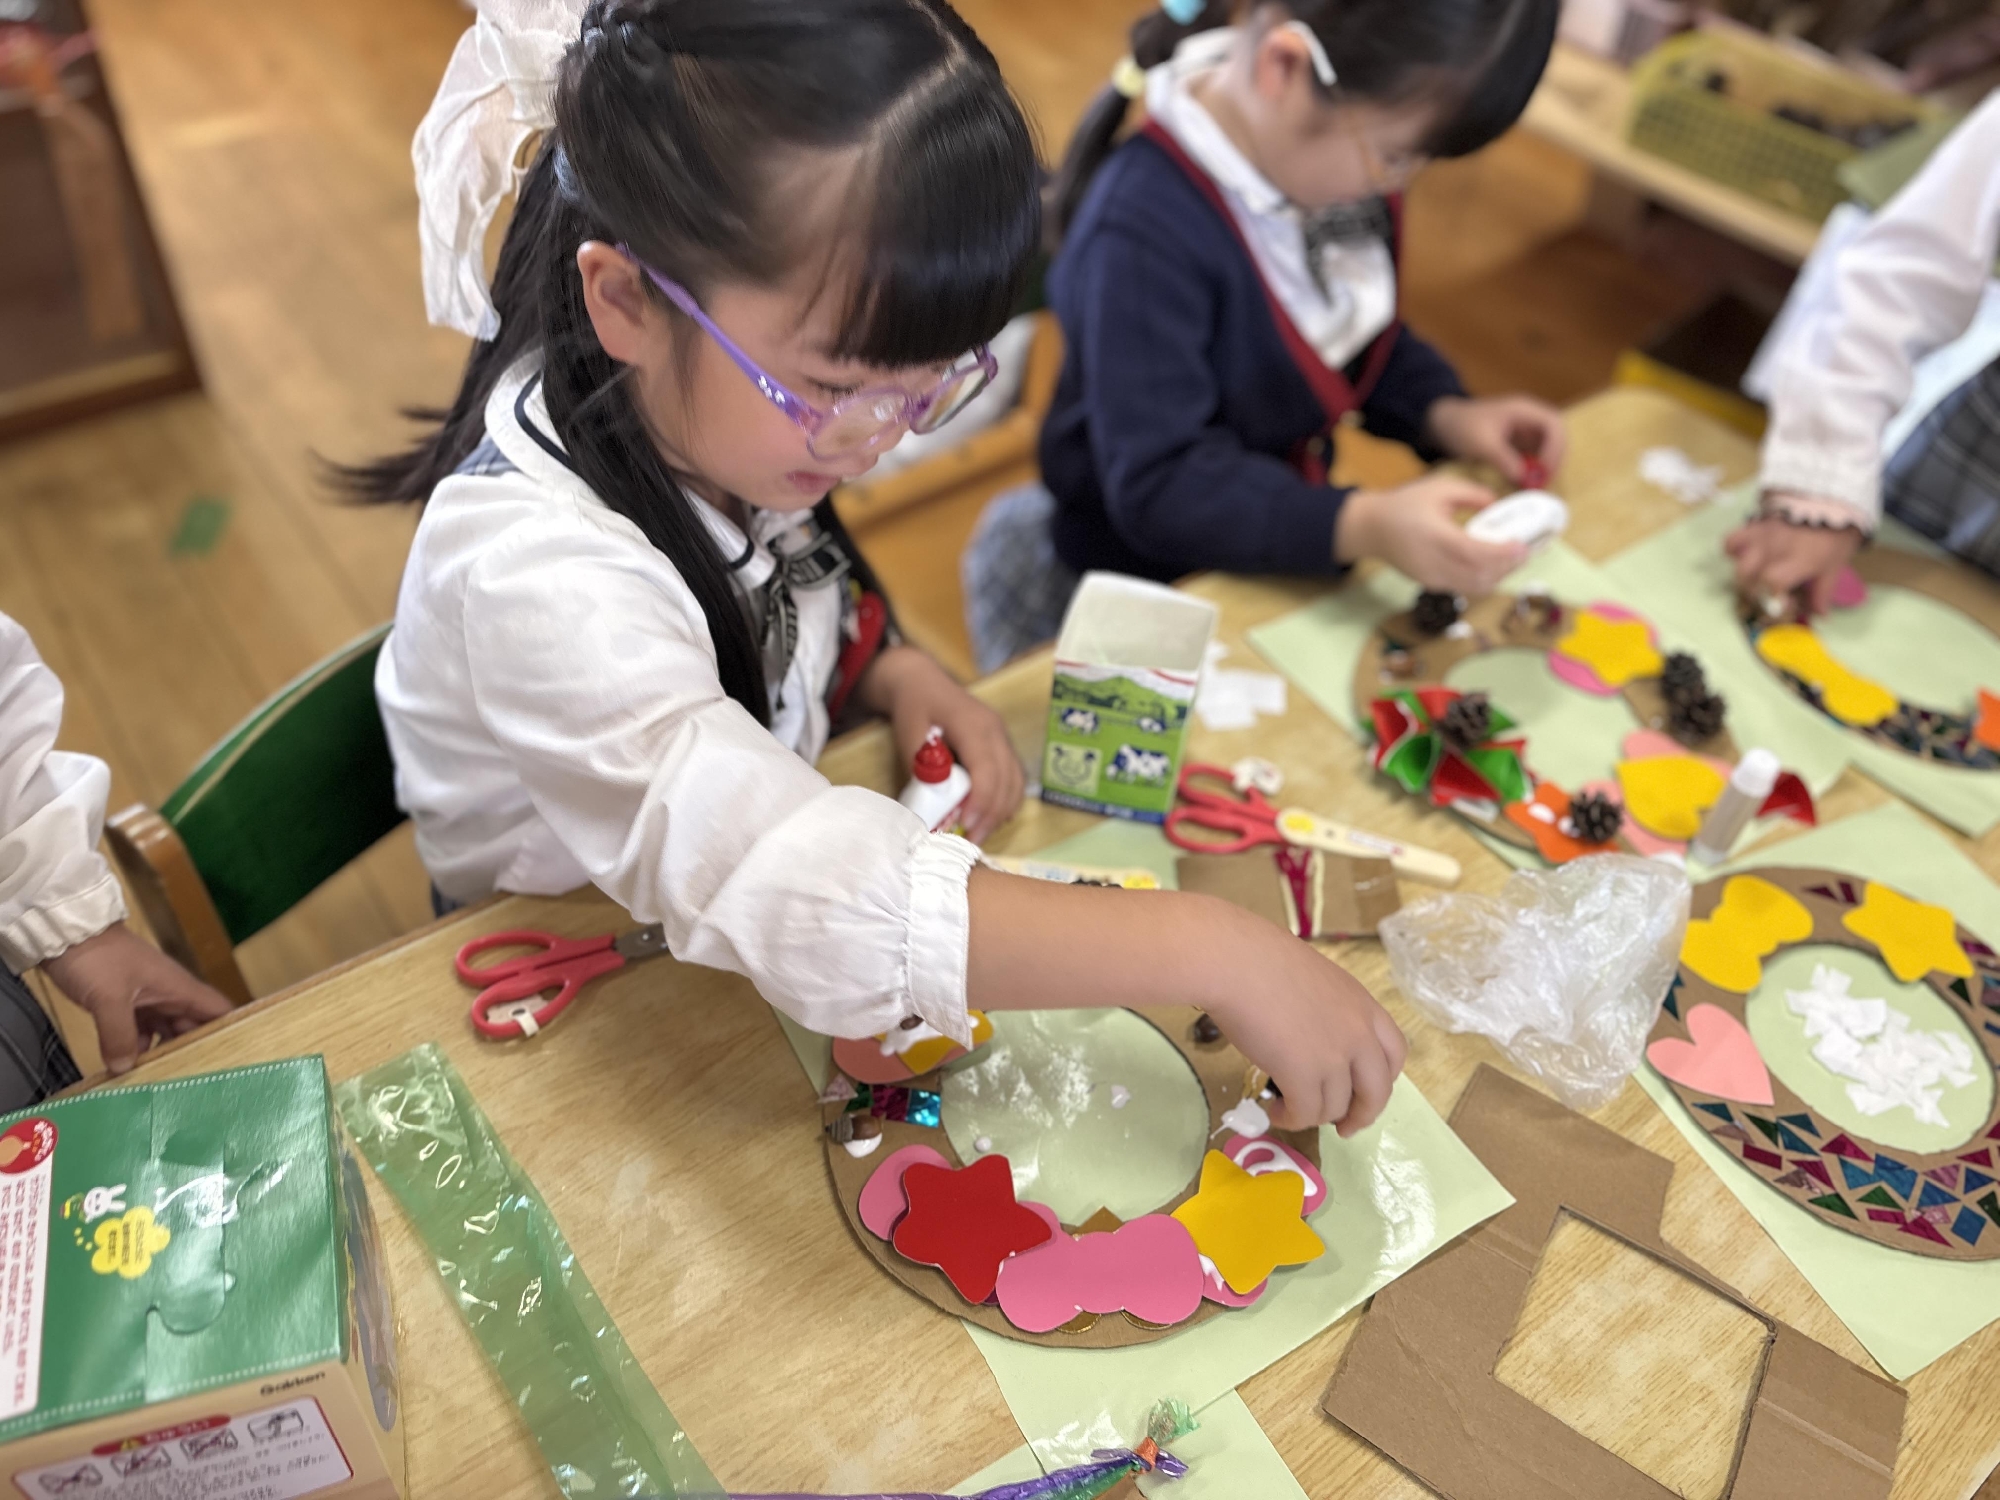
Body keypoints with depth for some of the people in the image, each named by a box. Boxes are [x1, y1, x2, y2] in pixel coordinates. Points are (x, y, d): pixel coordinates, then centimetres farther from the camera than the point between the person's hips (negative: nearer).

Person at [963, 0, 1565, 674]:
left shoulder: (1332, 150, -6)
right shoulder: (1142, 233, -31)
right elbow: (1158, 484, -32)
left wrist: (1443, 414, -6)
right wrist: (1364, 527, -42)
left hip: (1280, 548, 7)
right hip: (1146, 594, -6)